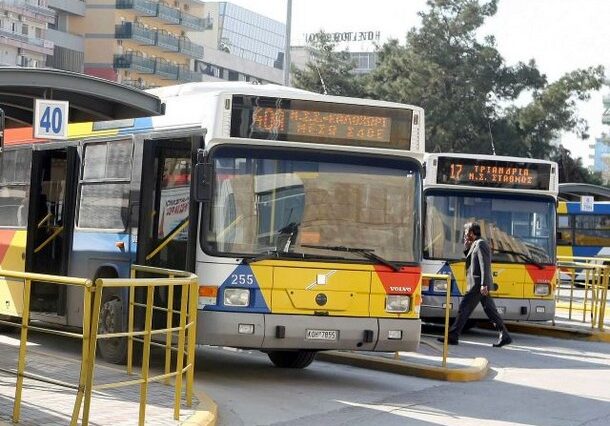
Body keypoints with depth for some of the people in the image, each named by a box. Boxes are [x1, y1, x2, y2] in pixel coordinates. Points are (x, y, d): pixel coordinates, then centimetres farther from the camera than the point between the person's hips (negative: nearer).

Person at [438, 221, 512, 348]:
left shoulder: (480, 244, -11)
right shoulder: (476, 245, 20)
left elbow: (485, 265, -19)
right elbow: (470, 261, 23)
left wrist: (484, 284, -25)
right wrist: (466, 248, 11)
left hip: (477, 284, -10)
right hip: (481, 285, 10)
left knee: (464, 308, -6)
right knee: (491, 311, 8)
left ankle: (452, 336, -4)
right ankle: (505, 336, 6)